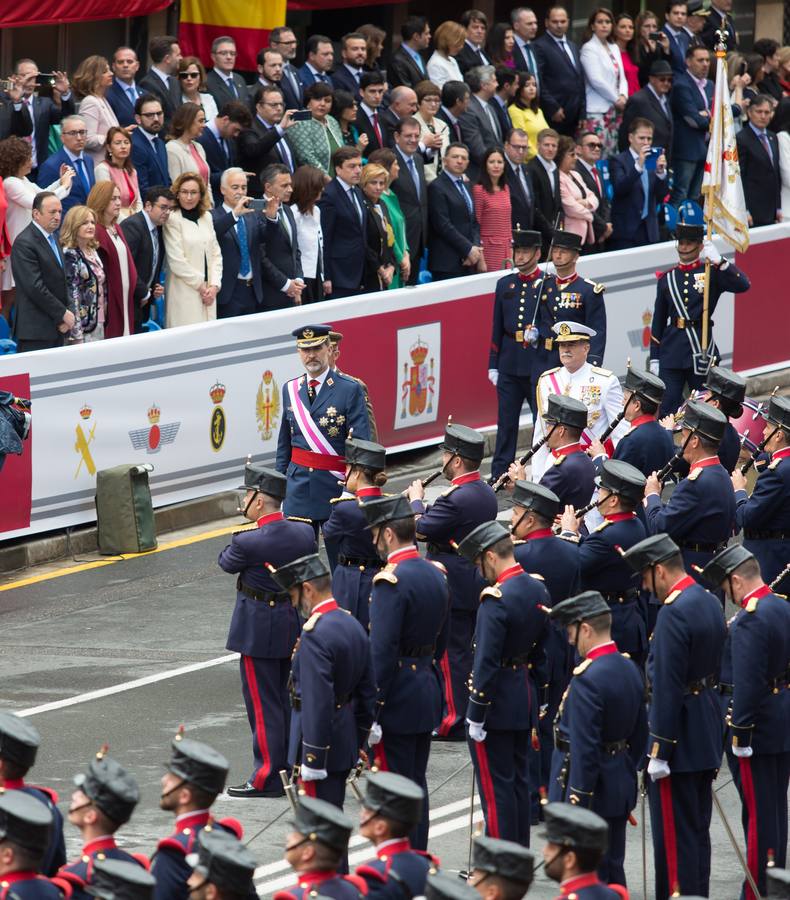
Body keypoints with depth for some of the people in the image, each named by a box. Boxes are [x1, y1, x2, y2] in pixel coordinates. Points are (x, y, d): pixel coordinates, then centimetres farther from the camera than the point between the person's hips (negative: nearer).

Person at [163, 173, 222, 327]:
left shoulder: (207, 217, 12)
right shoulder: (173, 220, -8)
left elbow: (216, 255, 12)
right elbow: (177, 262, -11)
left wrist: (214, 285, -1)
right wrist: (200, 286, -6)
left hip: (208, 293, 6)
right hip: (184, 292, -6)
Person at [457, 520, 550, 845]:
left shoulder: (496, 599, -22)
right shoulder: (538, 590, 5)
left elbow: (486, 663, -22)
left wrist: (475, 717, -17)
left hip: (495, 708, -8)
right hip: (524, 705, 8)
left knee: (496, 787, -2)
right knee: (518, 781, 16)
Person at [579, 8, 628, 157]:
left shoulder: (614, 48, 16)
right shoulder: (589, 48, -5)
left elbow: (621, 77, 15)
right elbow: (596, 80, -13)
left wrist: (623, 96, -4)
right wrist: (617, 99, -8)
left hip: (615, 110, 7)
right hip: (597, 110, -7)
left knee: (612, 154, 3)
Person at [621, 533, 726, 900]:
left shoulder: (674, 612, -20)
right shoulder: (710, 603, 9)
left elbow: (668, 687, -22)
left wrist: (659, 751, -19)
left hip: (678, 733, -10)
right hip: (707, 734, 10)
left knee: (674, 835, -3)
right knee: (698, 831, 15)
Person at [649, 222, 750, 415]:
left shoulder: (713, 274, 3)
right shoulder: (667, 279, 11)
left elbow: (743, 285, -15)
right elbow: (658, 320, 13)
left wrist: (719, 261, -23)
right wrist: (654, 358, 10)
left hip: (701, 350, -2)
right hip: (671, 351, 2)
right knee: (667, 407, -3)